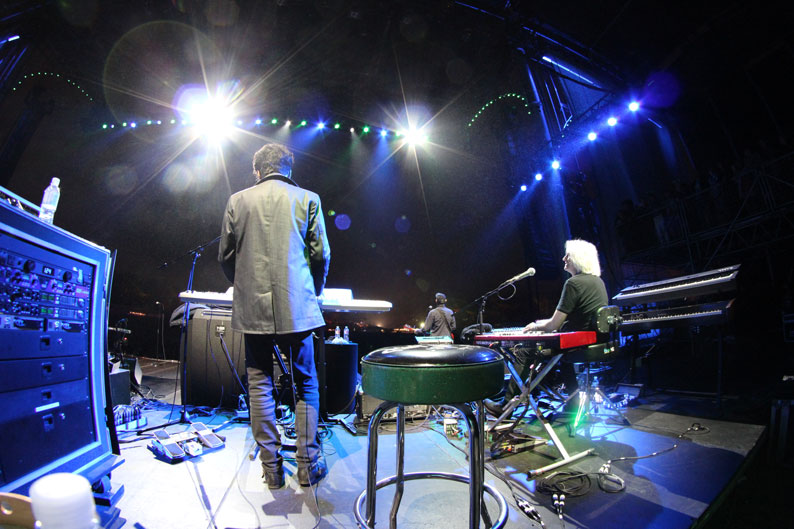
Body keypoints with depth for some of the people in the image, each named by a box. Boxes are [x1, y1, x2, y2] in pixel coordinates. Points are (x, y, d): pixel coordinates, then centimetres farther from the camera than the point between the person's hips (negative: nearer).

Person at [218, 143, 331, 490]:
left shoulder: (238, 200, 8)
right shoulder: (307, 199, 4)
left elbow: (225, 256, 9)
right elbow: (321, 254, 0)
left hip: (252, 308, 2)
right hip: (296, 307, -1)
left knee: (259, 385, 11)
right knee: (305, 384, 10)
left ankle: (271, 468, 19)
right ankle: (308, 466, 16)